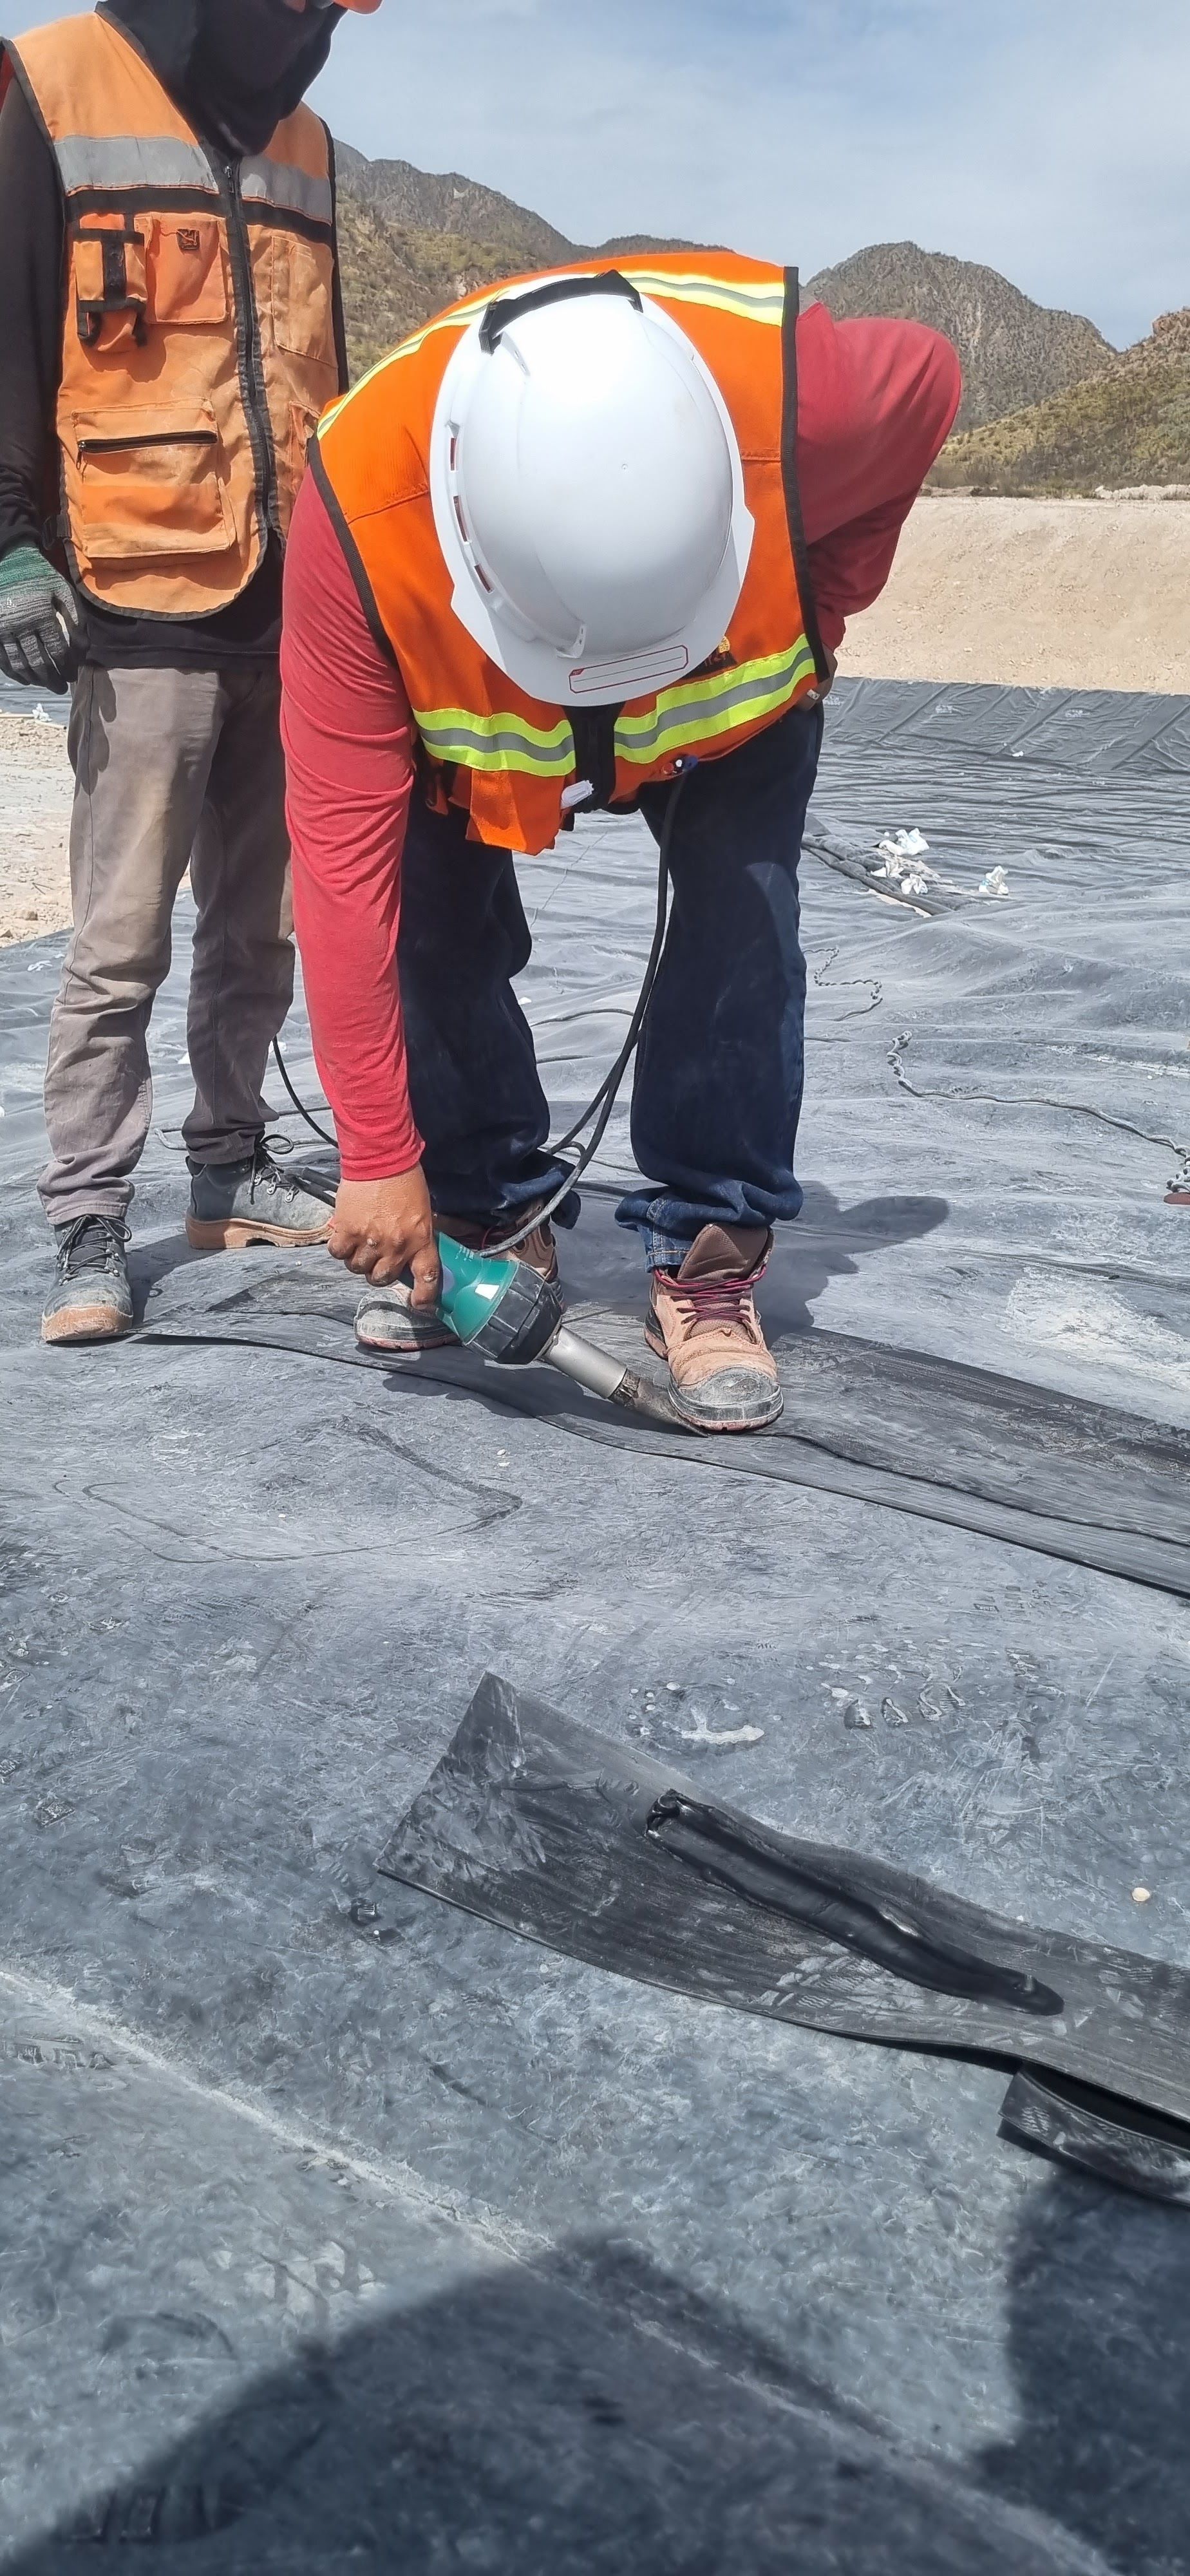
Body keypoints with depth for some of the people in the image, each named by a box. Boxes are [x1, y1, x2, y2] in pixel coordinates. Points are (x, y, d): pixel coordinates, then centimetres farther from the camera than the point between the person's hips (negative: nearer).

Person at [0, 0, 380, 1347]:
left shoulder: (299, 139, 18)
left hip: (294, 605, 6)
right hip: (145, 605, -6)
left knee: (259, 924, 9)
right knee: (122, 943, -6)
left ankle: (229, 1170, 21)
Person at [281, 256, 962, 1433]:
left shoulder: (798, 390, -42)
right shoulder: (358, 506, -41)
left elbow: (928, 385, -14)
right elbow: (342, 847, -37)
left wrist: (818, 611, -16)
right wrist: (379, 1158, -35)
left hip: (735, 705, 0)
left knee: (742, 922, -19)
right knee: (432, 926, -12)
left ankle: (708, 1259, -6)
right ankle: (489, 1222, 10)